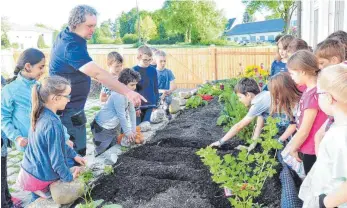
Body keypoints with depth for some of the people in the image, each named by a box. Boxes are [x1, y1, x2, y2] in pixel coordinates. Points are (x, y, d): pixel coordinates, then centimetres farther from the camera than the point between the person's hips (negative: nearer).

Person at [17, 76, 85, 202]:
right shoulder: (53, 124, -32)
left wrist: (74, 155, 18)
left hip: (29, 171, 8)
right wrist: (69, 177, -9)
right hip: (42, 178, -8)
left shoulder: (41, 115, -3)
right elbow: (56, 158, -24)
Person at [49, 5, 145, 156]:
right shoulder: (71, 46, -28)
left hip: (72, 107, 10)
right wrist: (127, 92, -45)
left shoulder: (65, 35, 3)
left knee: (78, 149, 19)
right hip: (68, 111, -10)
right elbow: (97, 73, -40)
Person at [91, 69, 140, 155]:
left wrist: (133, 130, 2)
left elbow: (132, 111, 3)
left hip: (115, 127, 9)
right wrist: (128, 133, -13)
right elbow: (122, 116, -23)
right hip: (103, 128, -9)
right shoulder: (118, 95, -28)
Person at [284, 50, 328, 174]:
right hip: (309, 148, 8)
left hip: (312, 150, -8)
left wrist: (293, 149, -6)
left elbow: (304, 132, -19)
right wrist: (292, 144, 11)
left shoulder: (312, 95, -24)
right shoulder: (311, 90, 2)